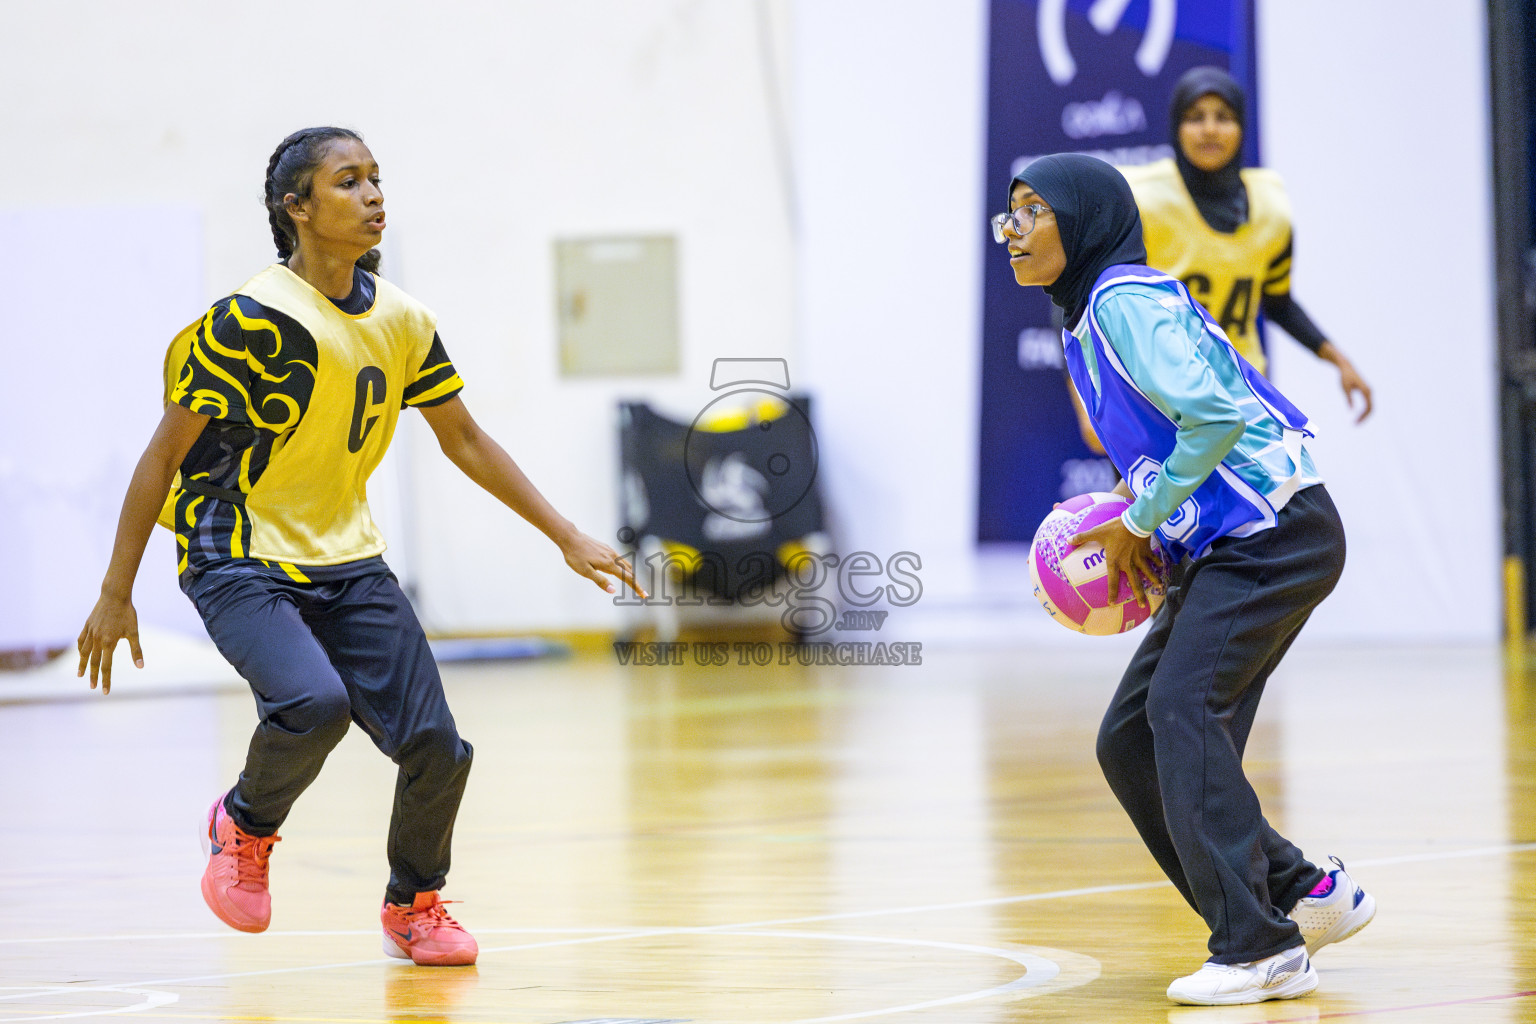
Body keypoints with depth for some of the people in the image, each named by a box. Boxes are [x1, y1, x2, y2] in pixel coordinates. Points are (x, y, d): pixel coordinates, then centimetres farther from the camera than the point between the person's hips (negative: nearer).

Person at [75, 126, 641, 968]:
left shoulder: (400, 320, 3)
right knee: (315, 701, -31)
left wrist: (567, 538, 14)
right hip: (239, 561, -6)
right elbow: (165, 453, -12)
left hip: (346, 561, 6)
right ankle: (244, 826, 1)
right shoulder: (254, 319, -17)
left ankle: (414, 905, 24)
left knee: (435, 746, -4)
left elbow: (464, 440, 15)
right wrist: (116, 595, -13)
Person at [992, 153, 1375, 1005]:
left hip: (1275, 534, -10)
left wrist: (1139, 520, -14)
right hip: (1221, 551, 10)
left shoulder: (1125, 301, -13)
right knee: (1128, 740, 5)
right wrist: (1135, 526, 9)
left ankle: (1259, 950, -21)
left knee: (1182, 710, -21)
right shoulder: (1087, 318, 17)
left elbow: (1215, 417, -23)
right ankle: (1302, 894, 15)